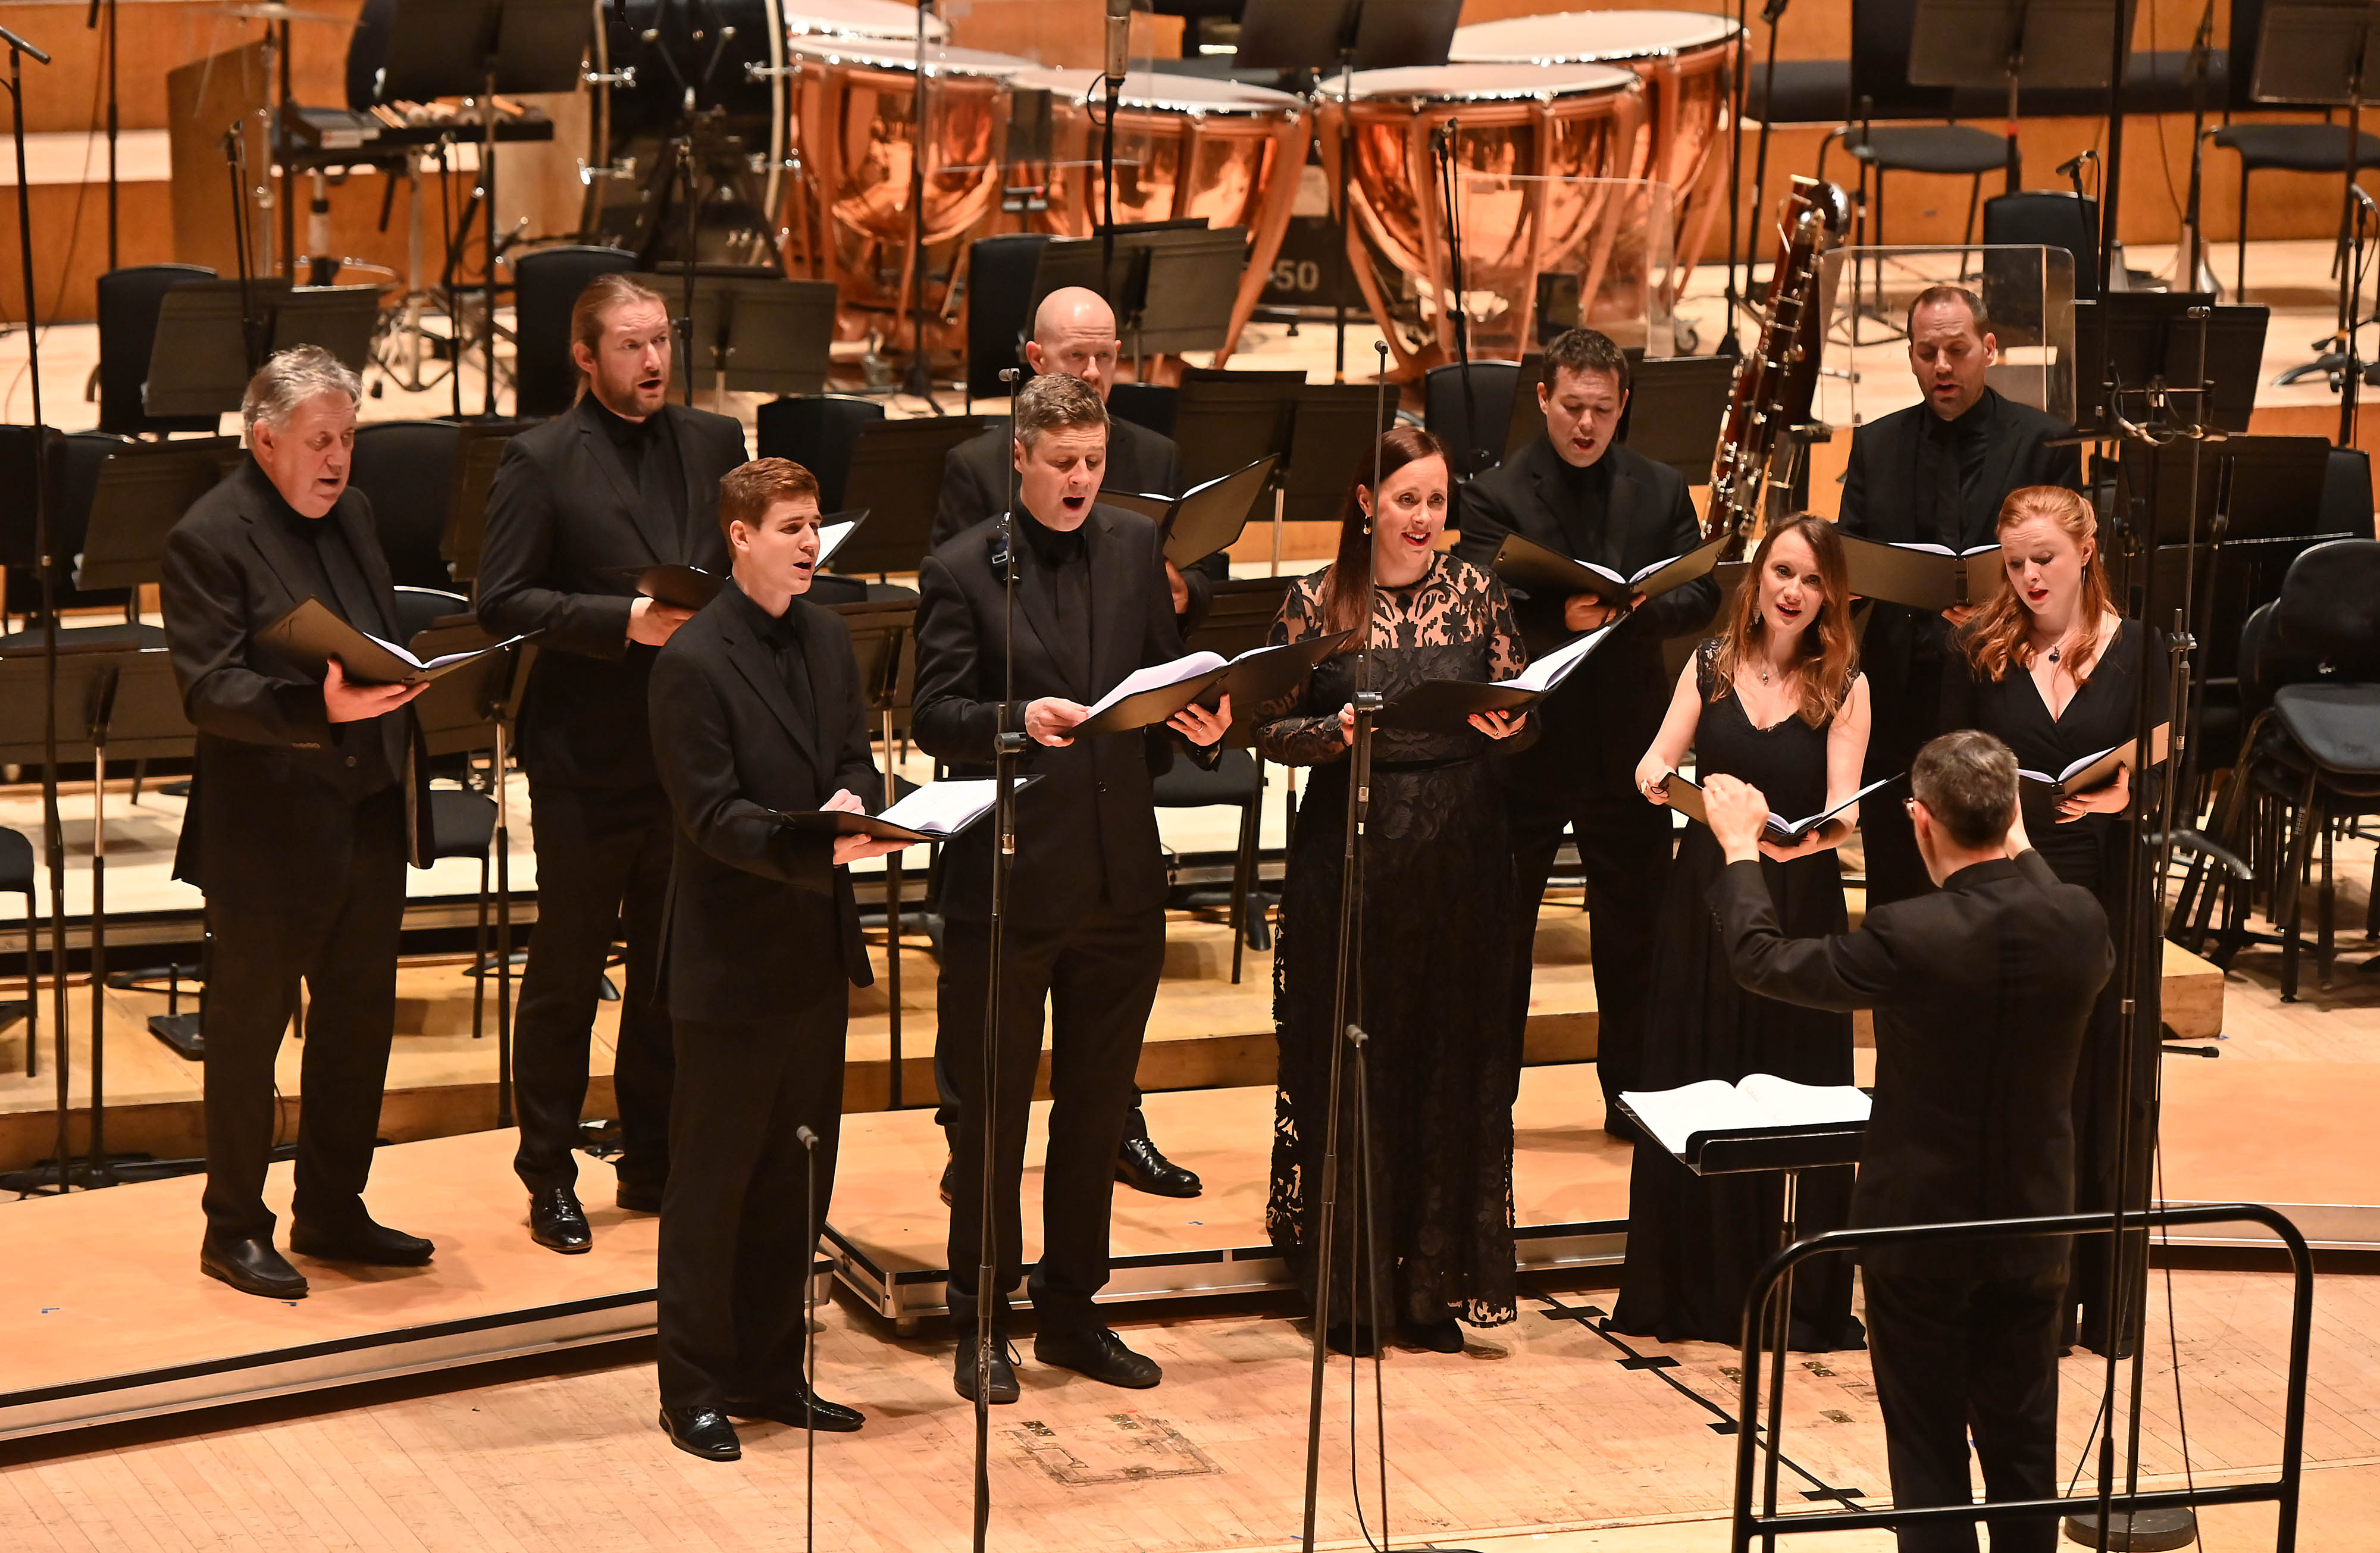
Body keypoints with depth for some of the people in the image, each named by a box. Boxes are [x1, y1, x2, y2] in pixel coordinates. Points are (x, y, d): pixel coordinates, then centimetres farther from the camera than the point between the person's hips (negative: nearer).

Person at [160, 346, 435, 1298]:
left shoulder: (348, 514, 11)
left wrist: (399, 690, 5)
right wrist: (318, 707, -33)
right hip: (268, 834, -8)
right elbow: (207, 691, -21)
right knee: (248, 1033, 4)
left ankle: (331, 1212, 28)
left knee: (358, 1023, 15)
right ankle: (234, 1230, 16)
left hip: (371, 817, 8)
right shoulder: (207, 540, -14)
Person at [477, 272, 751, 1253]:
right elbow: (502, 600, -11)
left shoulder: (714, 444, 8)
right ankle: (550, 1178, 13)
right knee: (566, 972, 4)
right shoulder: (541, 461, -6)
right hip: (588, 755, -5)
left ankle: (654, 1162, 23)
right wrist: (622, 621, -20)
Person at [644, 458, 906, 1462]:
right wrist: (820, 848, -31)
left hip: (818, 951, 7)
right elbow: (714, 816, -18)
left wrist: (853, 804, -13)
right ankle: (694, 1390, 12)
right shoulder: (694, 661, -15)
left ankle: (770, 1374, 25)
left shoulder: (826, 638, 8)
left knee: (798, 1180, 14)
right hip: (734, 958, -7)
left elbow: (856, 758, 10)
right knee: (712, 1183, 3)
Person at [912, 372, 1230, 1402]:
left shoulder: (1135, 549, 8)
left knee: (1097, 1105, 12)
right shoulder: (962, 572, -5)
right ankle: (981, 1323, 16)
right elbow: (933, 717, -11)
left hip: (1120, 876, 4)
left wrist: (1198, 722, -9)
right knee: (994, 1110, 5)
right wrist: (1017, 719, -29)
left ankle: (1071, 1310, 25)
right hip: (1006, 879, -4)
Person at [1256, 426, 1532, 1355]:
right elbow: (1271, 730, 0)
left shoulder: (1475, 591, 5)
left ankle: (1435, 1285, 15)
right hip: (1352, 854, -2)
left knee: (1453, 1067, 4)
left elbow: (1524, 712, 7)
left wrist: (1506, 725, -15)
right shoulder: (1316, 602, 0)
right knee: (1352, 1064, 3)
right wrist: (1334, 731, -19)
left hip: (1460, 859, 2)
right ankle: (1353, 1288, 13)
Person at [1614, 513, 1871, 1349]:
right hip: (1706, 896, 2)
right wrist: (1658, 775, -25)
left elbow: (1843, 804, -11)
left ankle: (1799, 1302, 10)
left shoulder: (1844, 685, -3)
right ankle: (1690, 1287, 19)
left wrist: (1816, 832, -34)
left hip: (1800, 905, -2)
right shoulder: (1713, 662, 4)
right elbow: (1661, 757, -2)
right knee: (1691, 1091, 6)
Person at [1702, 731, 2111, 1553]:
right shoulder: (2080, 923, -11)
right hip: (2033, 1229, 4)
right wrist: (2019, 846, 23)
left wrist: (1741, 848, 5)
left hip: (1920, 1232, -4)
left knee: (1928, 1452, 7)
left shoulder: (1909, 938, -24)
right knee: (2022, 1444, 15)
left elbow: (1761, 959, -9)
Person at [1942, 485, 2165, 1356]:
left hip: (2106, 899, 0)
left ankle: (2107, 1306, 15)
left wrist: (2122, 798, -22)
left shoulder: (2137, 649, 1)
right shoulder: (1982, 653, 3)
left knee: (2107, 1098, 4)